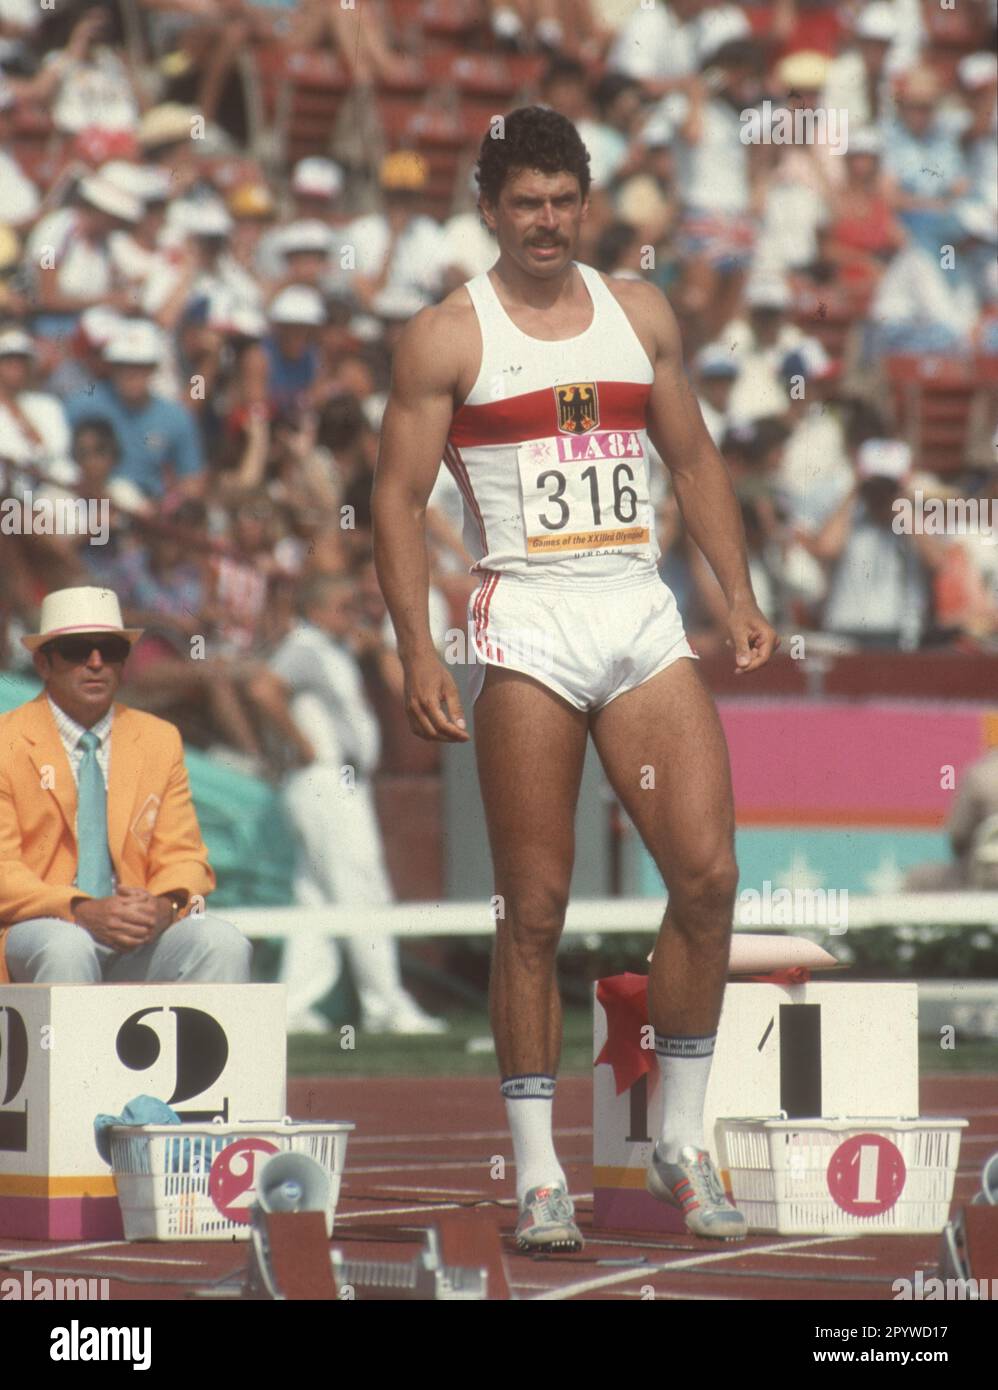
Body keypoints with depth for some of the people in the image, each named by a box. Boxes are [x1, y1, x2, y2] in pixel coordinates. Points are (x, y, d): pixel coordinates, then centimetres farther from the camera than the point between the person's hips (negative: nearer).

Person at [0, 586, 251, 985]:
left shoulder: (160, 740, 16)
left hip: (138, 926, 4)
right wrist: (82, 912, -24)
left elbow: (183, 858, 12)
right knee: (67, 949, -37)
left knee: (224, 943, -25)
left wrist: (166, 906, -14)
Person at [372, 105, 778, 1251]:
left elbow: (694, 460, 19)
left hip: (641, 610, 4)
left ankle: (681, 1145, 8)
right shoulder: (447, 336, 1)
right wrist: (414, 651, -12)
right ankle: (537, 1173, 5)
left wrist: (739, 593, 9)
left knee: (708, 873, -6)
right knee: (534, 910, -3)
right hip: (527, 622, -4)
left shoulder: (640, 314, 13)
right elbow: (399, 497, -1)